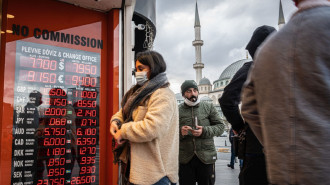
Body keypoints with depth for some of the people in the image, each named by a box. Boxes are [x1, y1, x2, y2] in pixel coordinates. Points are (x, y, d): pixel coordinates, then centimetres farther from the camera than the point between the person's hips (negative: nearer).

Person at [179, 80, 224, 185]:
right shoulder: (178, 110, 5)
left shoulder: (209, 107, 7)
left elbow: (220, 127, 3)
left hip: (206, 157, 0)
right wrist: (180, 132, -16)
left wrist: (204, 131, -14)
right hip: (185, 159, 0)